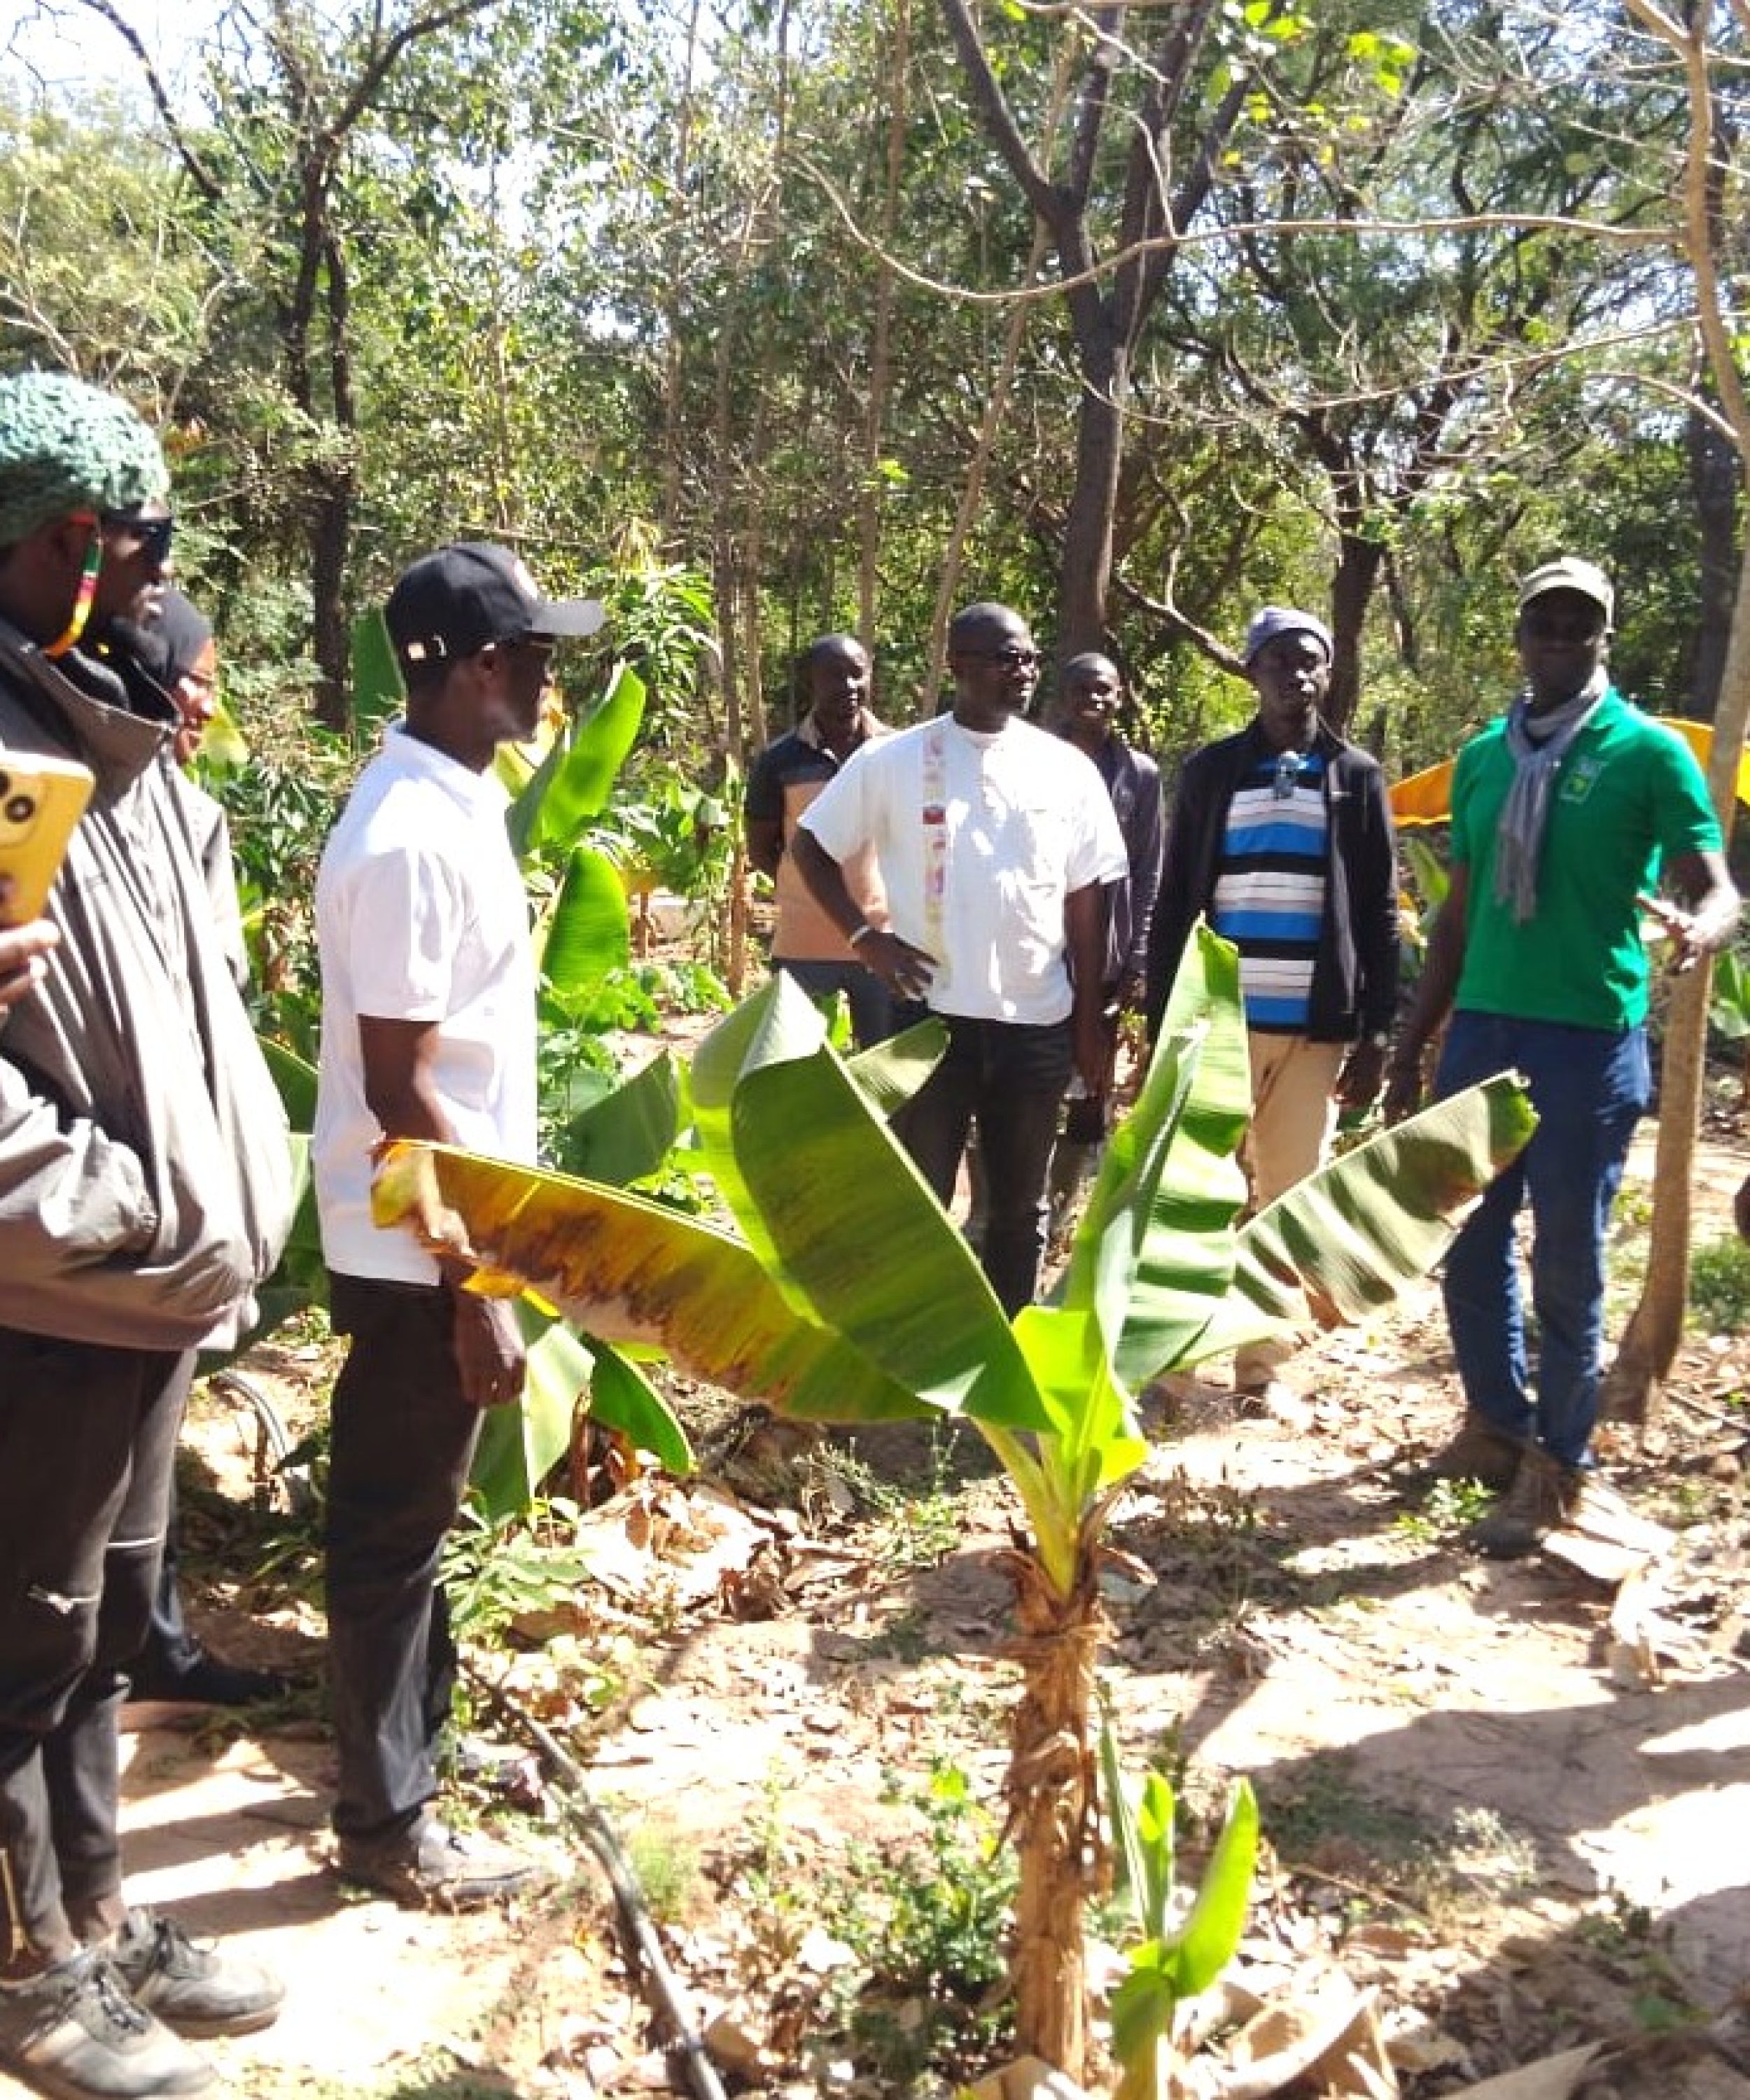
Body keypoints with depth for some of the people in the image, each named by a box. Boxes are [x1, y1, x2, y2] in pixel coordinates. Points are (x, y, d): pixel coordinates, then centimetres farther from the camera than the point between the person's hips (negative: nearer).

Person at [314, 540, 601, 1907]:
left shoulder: (452, 805, 7)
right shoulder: (414, 840, -24)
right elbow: (399, 1089, -24)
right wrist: (474, 1290, -21)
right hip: (418, 1253, -10)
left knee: (411, 1513, 22)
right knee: (393, 1528, 5)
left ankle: (420, 1731, 40)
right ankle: (388, 1823, 20)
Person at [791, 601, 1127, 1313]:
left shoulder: (1067, 768, 4)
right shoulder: (893, 760, -2)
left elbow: (1085, 901, 7)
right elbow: (810, 846, 7)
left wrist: (1090, 1018, 5)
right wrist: (865, 938, -4)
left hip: (1037, 1019, 2)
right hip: (931, 1012, -2)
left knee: (1019, 1205, 12)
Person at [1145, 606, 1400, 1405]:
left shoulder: (1358, 776, 8)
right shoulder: (1211, 770, 6)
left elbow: (1379, 913, 6)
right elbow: (1174, 904, 5)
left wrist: (1376, 1032, 0)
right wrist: (1160, 1025, 0)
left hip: (1316, 1027, 1)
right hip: (1219, 1022, -1)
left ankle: (1264, 1359, 16)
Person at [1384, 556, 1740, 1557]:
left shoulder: (1650, 752, -4)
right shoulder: (1483, 757, 11)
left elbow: (1718, 885, -9)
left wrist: (1701, 927, -34)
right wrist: (1414, 1045, 14)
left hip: (1589, 1039, -5)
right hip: (1482, 1029, 5)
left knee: (1568, 1262, 2)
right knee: (1471, 1242, 11)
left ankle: (1557, 1472, 14)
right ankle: (1498, 1426, 29)